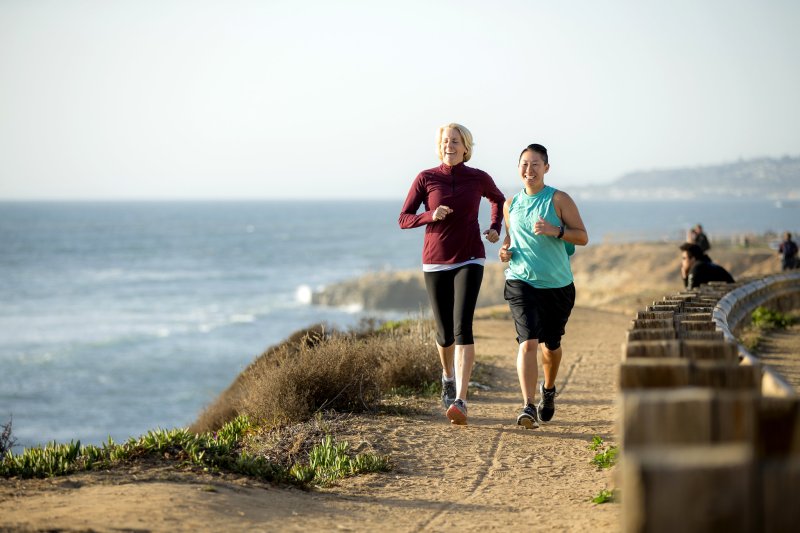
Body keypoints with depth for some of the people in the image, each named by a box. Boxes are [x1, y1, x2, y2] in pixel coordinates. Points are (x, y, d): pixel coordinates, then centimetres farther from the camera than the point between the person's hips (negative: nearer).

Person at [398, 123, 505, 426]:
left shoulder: (479, 178, 0)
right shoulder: (425, 178, -2)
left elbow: (499, 199, 23)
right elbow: (404, 220, 0)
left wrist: (495, 229, 6)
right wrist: (431, 215, -19)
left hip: (469, 261, -1)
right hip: (435, 262, 1)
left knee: (463, 327, -20)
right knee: (445, 333, 8)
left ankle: (460, 401, -26)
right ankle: (448, 375, 43)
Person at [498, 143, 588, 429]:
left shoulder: (558, 199, -3)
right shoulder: (511, 205, 7)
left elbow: (582, 237, -6)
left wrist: (555, 230, -23)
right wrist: (505, 249, 2)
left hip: (557, 284, 0)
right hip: (521, 282, 0)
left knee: (551, 344, 15)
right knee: (528, 342, -17)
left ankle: (548, 390, 43)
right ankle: (528, 407, -22)